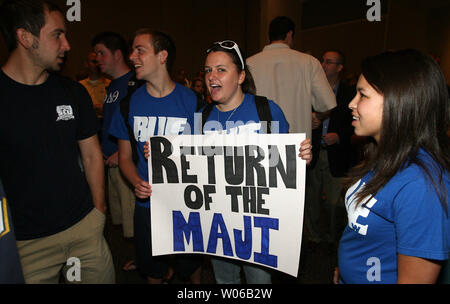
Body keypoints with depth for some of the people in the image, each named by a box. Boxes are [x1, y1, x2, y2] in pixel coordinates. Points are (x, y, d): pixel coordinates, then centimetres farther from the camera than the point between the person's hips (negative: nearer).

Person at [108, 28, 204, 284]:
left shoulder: (191, 100, -10)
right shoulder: (130, 103, -1)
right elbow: (125, 156, 6)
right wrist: (137, 182, -12)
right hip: (147, 203, 3)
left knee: (191, 266, 17)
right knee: (151, 270, 19)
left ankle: (197, 281, 49)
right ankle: (166, 275, 51)